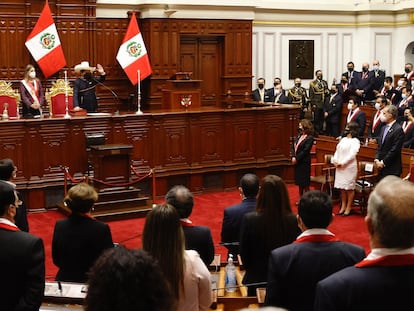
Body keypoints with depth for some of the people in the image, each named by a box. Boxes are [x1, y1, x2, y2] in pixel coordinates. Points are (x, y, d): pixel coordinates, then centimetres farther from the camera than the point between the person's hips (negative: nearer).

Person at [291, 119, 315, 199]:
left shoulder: (309, 138, -12)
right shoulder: (298, 136, 10)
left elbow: (305, 151, -18)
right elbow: (293, 147, 8)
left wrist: (296, 159, -17)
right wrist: (293, 157, -7)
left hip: (304, 163, -7)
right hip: (297, 162, 7)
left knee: (305, 183, 0)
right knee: (300, 183, 15)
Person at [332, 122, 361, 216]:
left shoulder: (355, 141, -8)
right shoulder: (343, 139, 14)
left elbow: (352, 154, -16)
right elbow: (337, 151, 14)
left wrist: (342, 163, -17)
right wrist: (335, 161, -2)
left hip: (349, 167, -7)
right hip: (339, 167, 7)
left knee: (349, 188, 0)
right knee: (342, 188, 11)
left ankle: (348, 208, 8)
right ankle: (343, 206, 21)